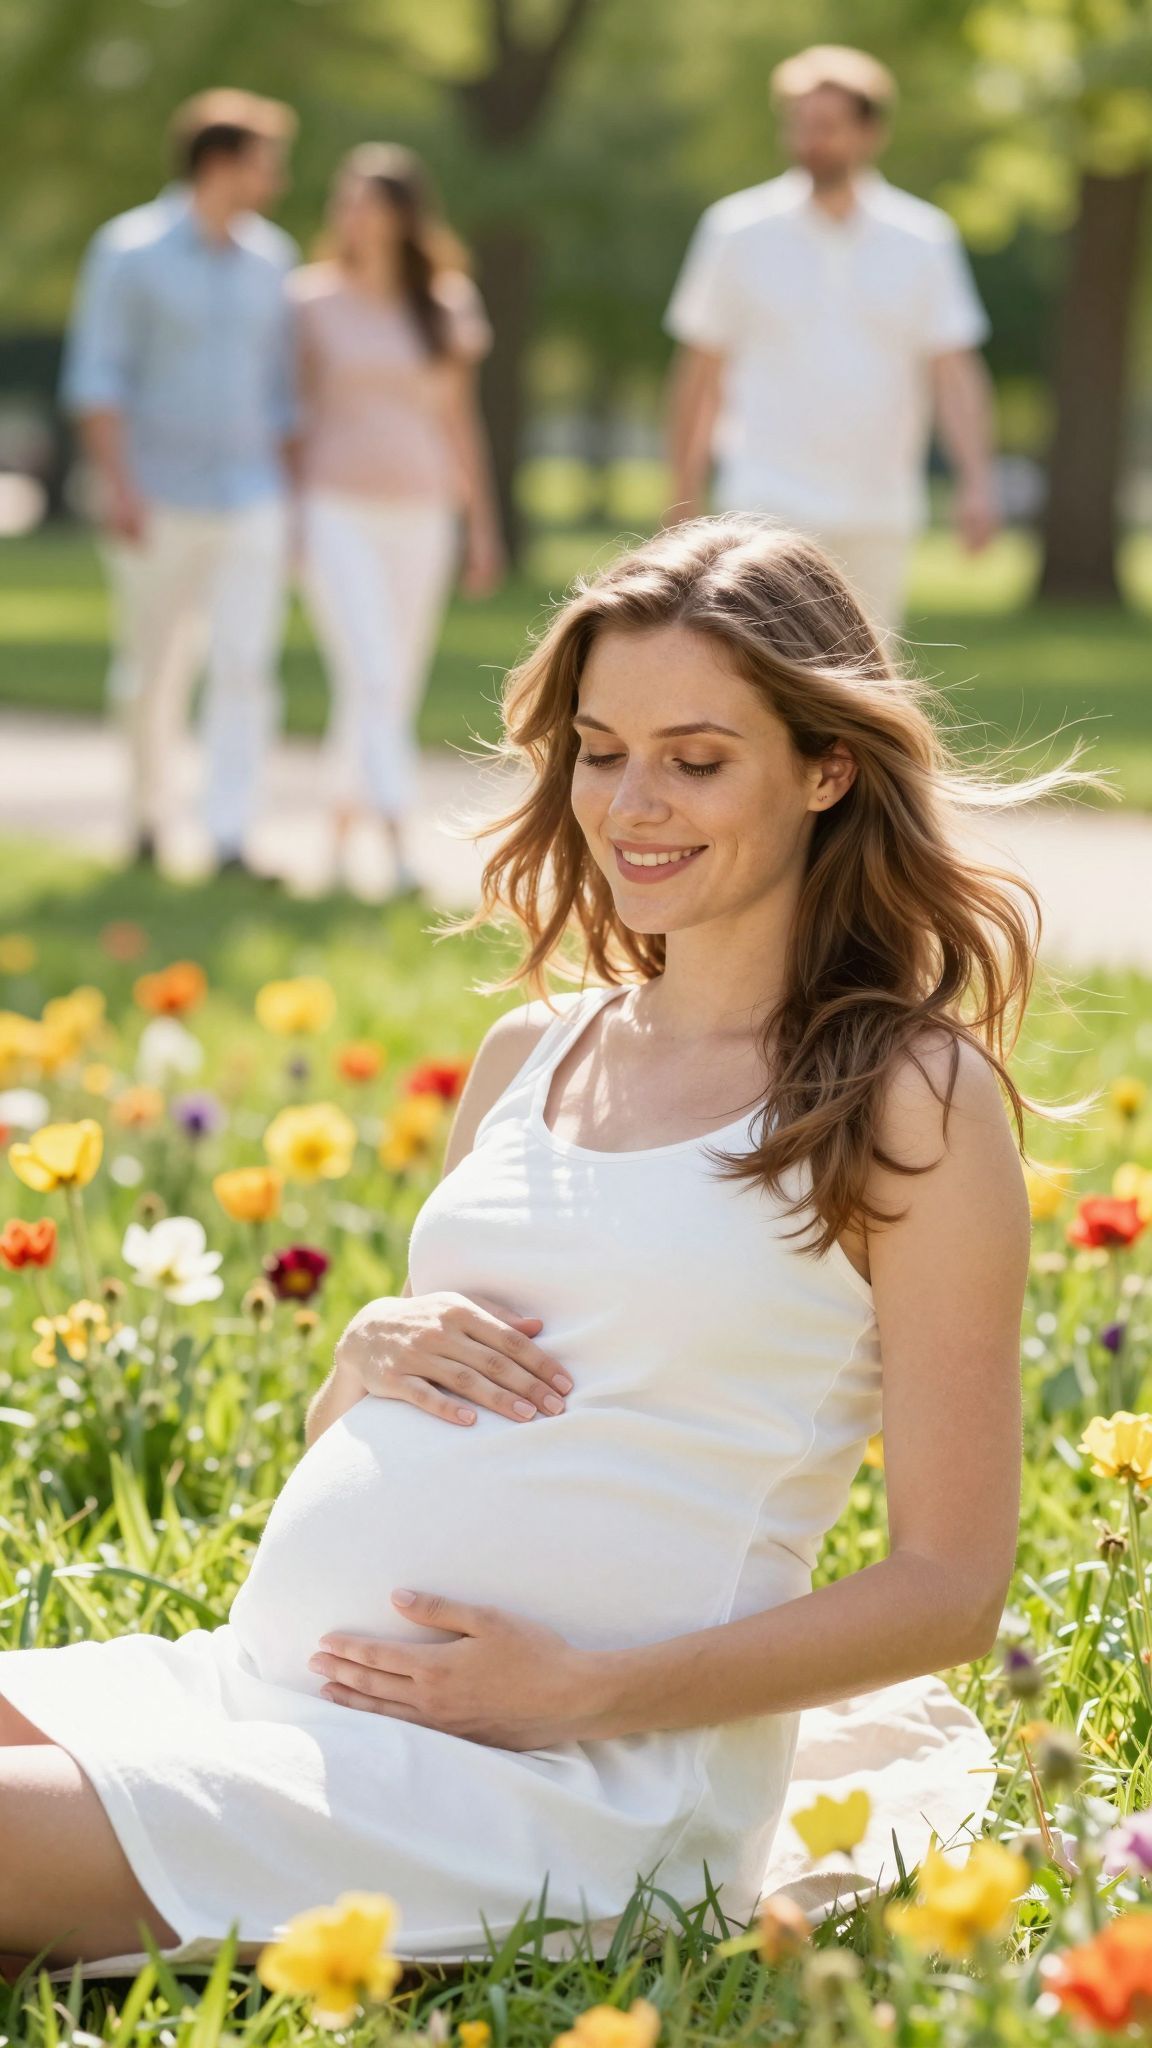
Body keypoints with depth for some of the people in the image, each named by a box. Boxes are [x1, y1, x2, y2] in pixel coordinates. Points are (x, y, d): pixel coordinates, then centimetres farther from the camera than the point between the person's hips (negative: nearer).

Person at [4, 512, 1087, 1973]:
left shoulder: (911, 1099, -1)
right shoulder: (532, 1053, 17)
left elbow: (949, 1590, -4)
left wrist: (580, 1692, -12)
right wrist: (369, 1354, 1)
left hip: (576, 1784, -6)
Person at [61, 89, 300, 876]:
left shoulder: (271, 258, 10)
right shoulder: (131, 251, -4)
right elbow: (97, 377, -8)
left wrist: (289, 492, 15)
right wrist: (118, 484, -17)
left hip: (251, 497, 3)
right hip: (161, 500, -3)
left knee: (247, 665, -10)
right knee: (155, 671, 7)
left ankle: (230, 837, -13)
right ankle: (150, 819, 26)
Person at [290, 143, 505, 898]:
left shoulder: (445, 307, 9)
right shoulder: (312, 302, 1)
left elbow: (459, 419, 15)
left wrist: (483, 525, 13)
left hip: (421, 517, 4)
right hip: (337, 512, -4)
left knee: (396, 688, 7)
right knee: (370, 677, -16)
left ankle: (342, 834, 24)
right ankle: (400, 844, -23)